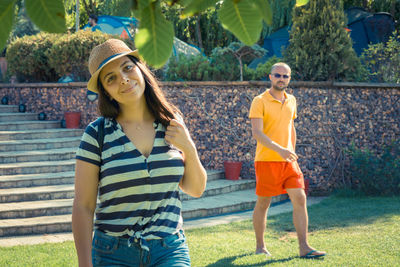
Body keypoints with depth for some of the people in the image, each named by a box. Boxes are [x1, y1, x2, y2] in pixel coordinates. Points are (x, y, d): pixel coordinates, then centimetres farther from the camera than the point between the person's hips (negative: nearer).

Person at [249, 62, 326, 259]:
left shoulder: (291, 101, 11)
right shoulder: (260, 101, -8)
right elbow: (256, 132, -18)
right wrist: (279, 149, -29)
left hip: (288, 160, 5)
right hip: (266, 160, -5)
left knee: (300, 199, -5)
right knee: (263, 204, 5)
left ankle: (304, 247, -3)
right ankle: (260, 246, 20)